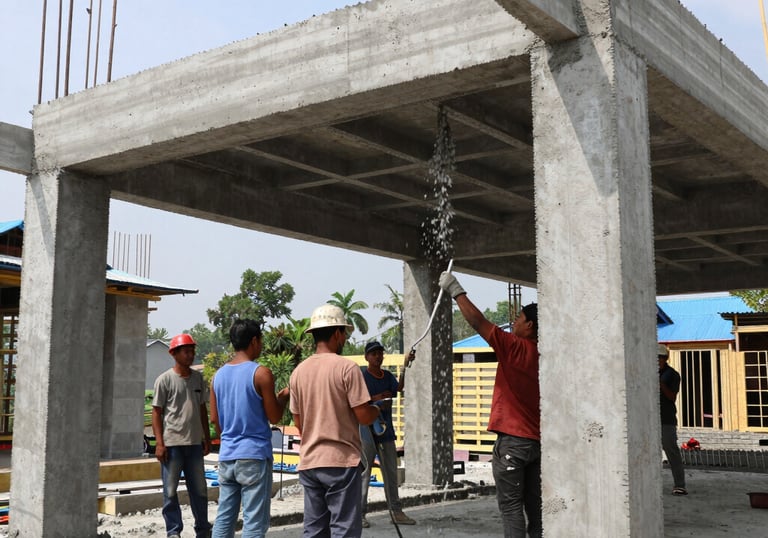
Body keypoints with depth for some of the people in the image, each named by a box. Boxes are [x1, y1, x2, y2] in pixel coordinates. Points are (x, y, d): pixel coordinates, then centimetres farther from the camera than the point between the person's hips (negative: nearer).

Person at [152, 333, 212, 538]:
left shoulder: (198, 378, 10)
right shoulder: (164, 379, -5)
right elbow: (156, 412, -5)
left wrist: (206, 438, 13)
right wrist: (159, 443, -11)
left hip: (194, 443, 5)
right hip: (172, 443, -5)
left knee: (199, 490, 11)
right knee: (170, 491, 2)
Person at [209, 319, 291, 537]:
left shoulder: (219, 375, 8)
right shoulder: (261, 373, -10)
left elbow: (214, 419, 13)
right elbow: (274, 417, -7)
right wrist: (283, 397, 11)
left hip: (226, 455, 6)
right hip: (254, 455, -6)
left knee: (224, 518, 10)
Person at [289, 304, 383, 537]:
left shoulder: (298, 371, 7)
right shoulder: (347, 367, -10)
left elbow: (299, 423, 13)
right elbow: (364, 416, -12)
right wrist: (378, 409, 9)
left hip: (308, 462, 6)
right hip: (341, 461, -6)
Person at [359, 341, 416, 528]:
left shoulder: (388, 375, 13)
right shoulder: (361, 375, -6)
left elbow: (399, 388, -2)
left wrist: (405, 366, -11)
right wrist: (375, 398, -23)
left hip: (386, 429, 6)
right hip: (367, 429, -6)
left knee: (391, 472, 10)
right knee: (364, 472, -2)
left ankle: (396, 511, 16)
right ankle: (360, 513, 4)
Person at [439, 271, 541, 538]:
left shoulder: (516, 348, -12)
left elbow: (478, 321, -12)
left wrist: (456, 290, -5)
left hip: (512, 440, -7)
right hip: (538, 441, 7)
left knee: (511, 505, -3)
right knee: (535, 506, 11)